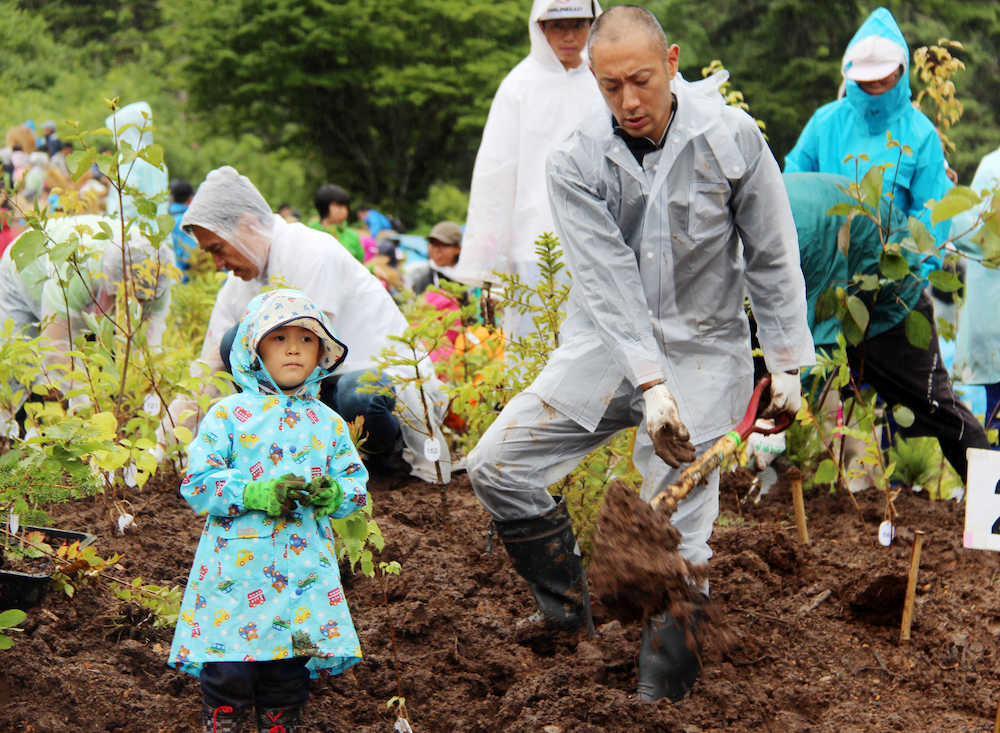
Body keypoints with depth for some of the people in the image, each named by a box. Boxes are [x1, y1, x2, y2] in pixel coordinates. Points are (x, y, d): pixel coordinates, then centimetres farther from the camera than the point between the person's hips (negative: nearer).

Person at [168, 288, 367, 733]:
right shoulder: (229, 415, 0)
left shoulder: (329, 423, 12)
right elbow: (197, 483, -5)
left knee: (288, 677, 6)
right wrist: (257, 495, -18)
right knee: (228, 673, -6)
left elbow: (356, 483, 13)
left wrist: (335, 494, -10)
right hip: (236, 567, -3)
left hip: (305, 572, 3)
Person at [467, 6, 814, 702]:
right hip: (607, 347, 3)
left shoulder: (731, 138, -12)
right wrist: (650, 386, -27)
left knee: (677, 535, -6)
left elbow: (773, 259, -2)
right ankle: (567, 605, 15)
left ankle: (661, 697, 8)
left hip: (701, 353, -2)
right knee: (497, 464, -5)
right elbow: (609, 282, -18)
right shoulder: (577, 164, -11)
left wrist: (787, 364, 0)